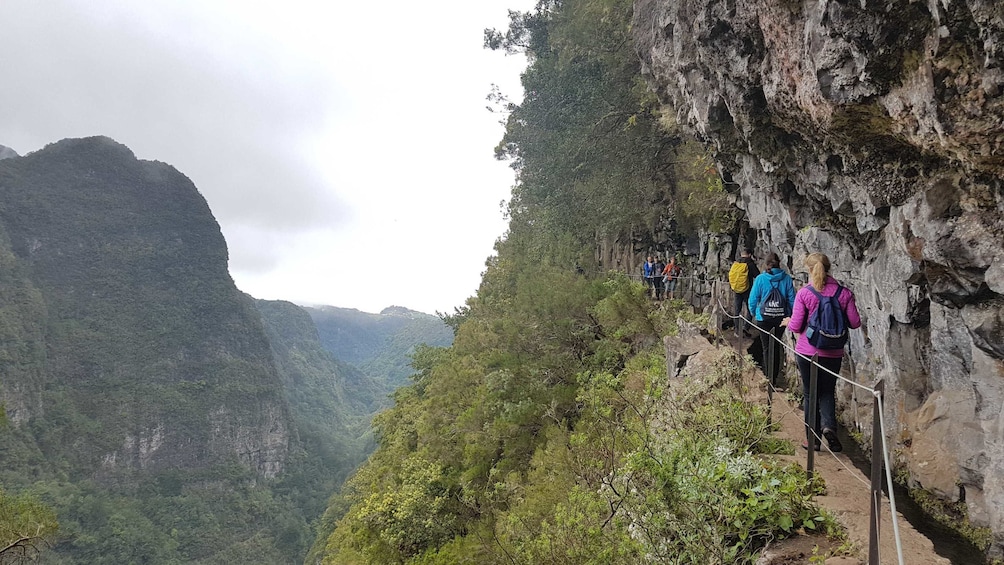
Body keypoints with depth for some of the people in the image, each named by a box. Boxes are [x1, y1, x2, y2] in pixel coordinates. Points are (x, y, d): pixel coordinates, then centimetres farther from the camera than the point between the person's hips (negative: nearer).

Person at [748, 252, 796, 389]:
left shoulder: (760, 278, -9)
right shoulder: (786, 278, -3)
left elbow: (753, 299, -5)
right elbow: (792, 299, -1)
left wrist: (753, 313, 12)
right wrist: (791, 316, 11)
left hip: (764, 319, -2)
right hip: (781, 319, 2)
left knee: (767, 348, 7)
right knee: (776, 347, 15)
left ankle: (769, 377, 5)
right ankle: (774, 378, 24)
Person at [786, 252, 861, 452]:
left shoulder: (804, 293, -11)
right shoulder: (844, 293, -4)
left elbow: (796, 326, -10)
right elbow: (855, 323, 0)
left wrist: (788, 322, 12)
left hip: (807, 351, -2)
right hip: (833, 353, 2)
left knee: (811, 394, 11)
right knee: (827, 392, 17)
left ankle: (813, 439, 15)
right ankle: (828, 426, -8)